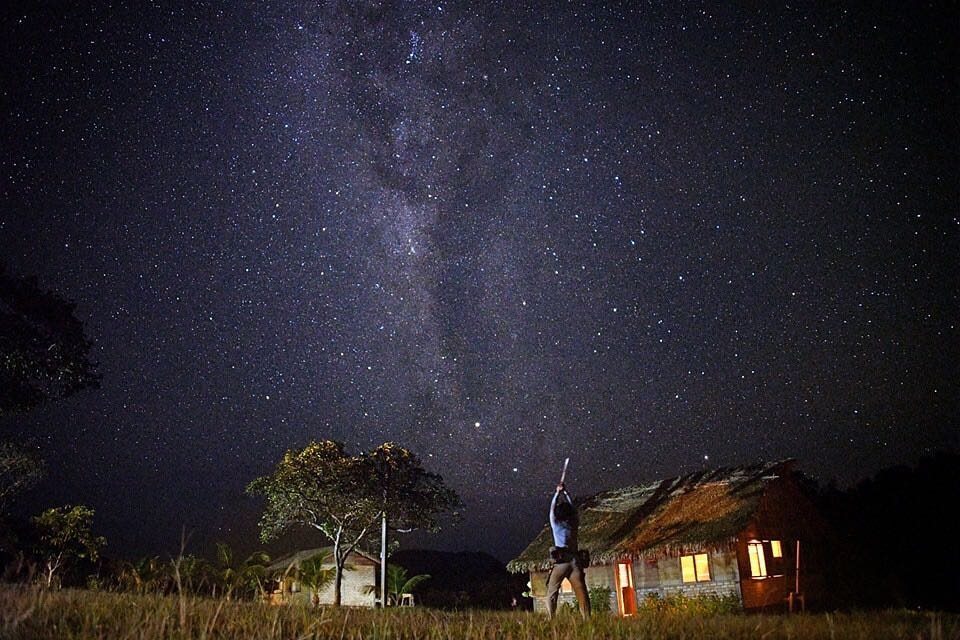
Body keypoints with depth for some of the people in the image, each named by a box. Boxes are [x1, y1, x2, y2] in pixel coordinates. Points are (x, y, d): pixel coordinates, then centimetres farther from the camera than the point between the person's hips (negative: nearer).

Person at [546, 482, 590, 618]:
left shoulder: (556, 523, 4)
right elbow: (572, 506, 24)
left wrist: (558, 492, 30)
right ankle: (587, 618, -5)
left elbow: (552, 507, 18)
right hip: (575, 561, 2)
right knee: (582, 593, 5)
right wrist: (565, 492, 34)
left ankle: (551, 619, -10)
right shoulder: (574, 524, 9)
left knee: (551, 593, 2)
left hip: (561, 562, -2)